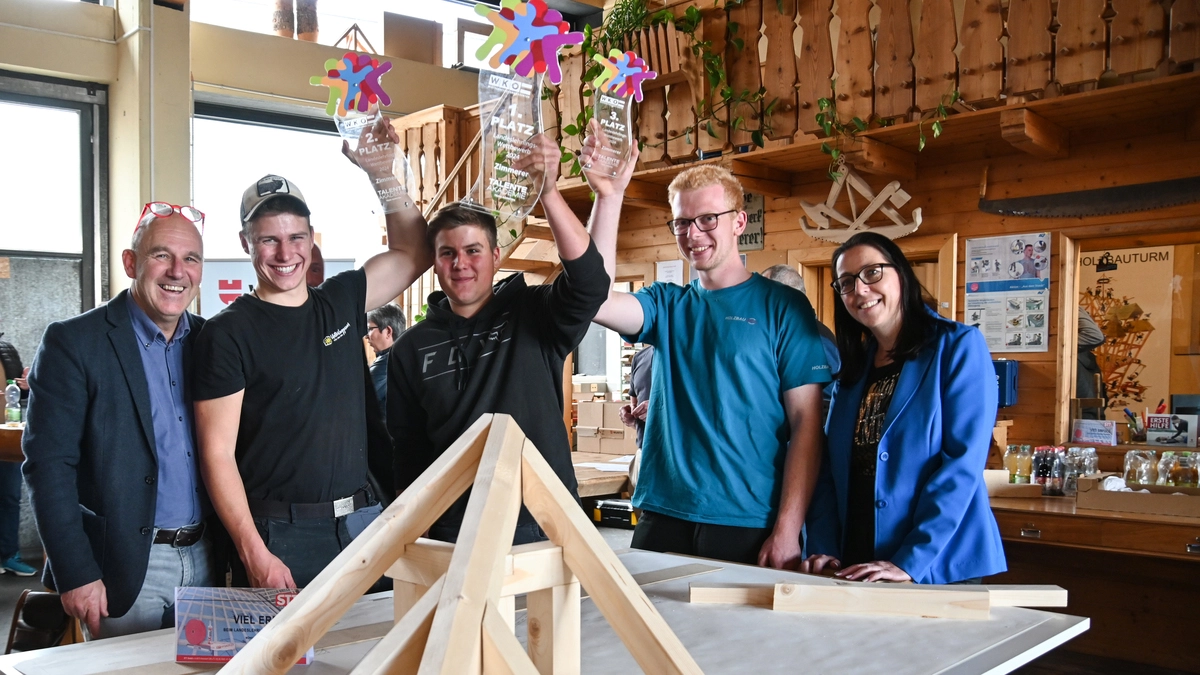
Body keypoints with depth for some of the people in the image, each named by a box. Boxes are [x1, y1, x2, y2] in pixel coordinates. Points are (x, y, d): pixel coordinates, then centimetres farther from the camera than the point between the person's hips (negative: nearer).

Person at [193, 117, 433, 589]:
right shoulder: (228, 332, -6)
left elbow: (412, 253, 15)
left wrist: (380, 172, 5)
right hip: (279, 534, -4)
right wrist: (254, 553, -16)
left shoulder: (341, 303, 8)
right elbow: (217, 453, -9)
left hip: (363, 522, 5)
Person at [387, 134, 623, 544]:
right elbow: (407, 449, 11)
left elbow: (589, 281, -22)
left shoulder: (533, 315, -2)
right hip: (452, 531, 2)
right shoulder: (412, 348, 7)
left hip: (542, 523, -2)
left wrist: (548, 190, -31)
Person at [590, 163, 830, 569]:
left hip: (749, 525, -3)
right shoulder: (666, 305, 8)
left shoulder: (783, 306, -2)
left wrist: (787, 530, -13)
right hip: (662, 519, 3)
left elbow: (806, 423, -6)